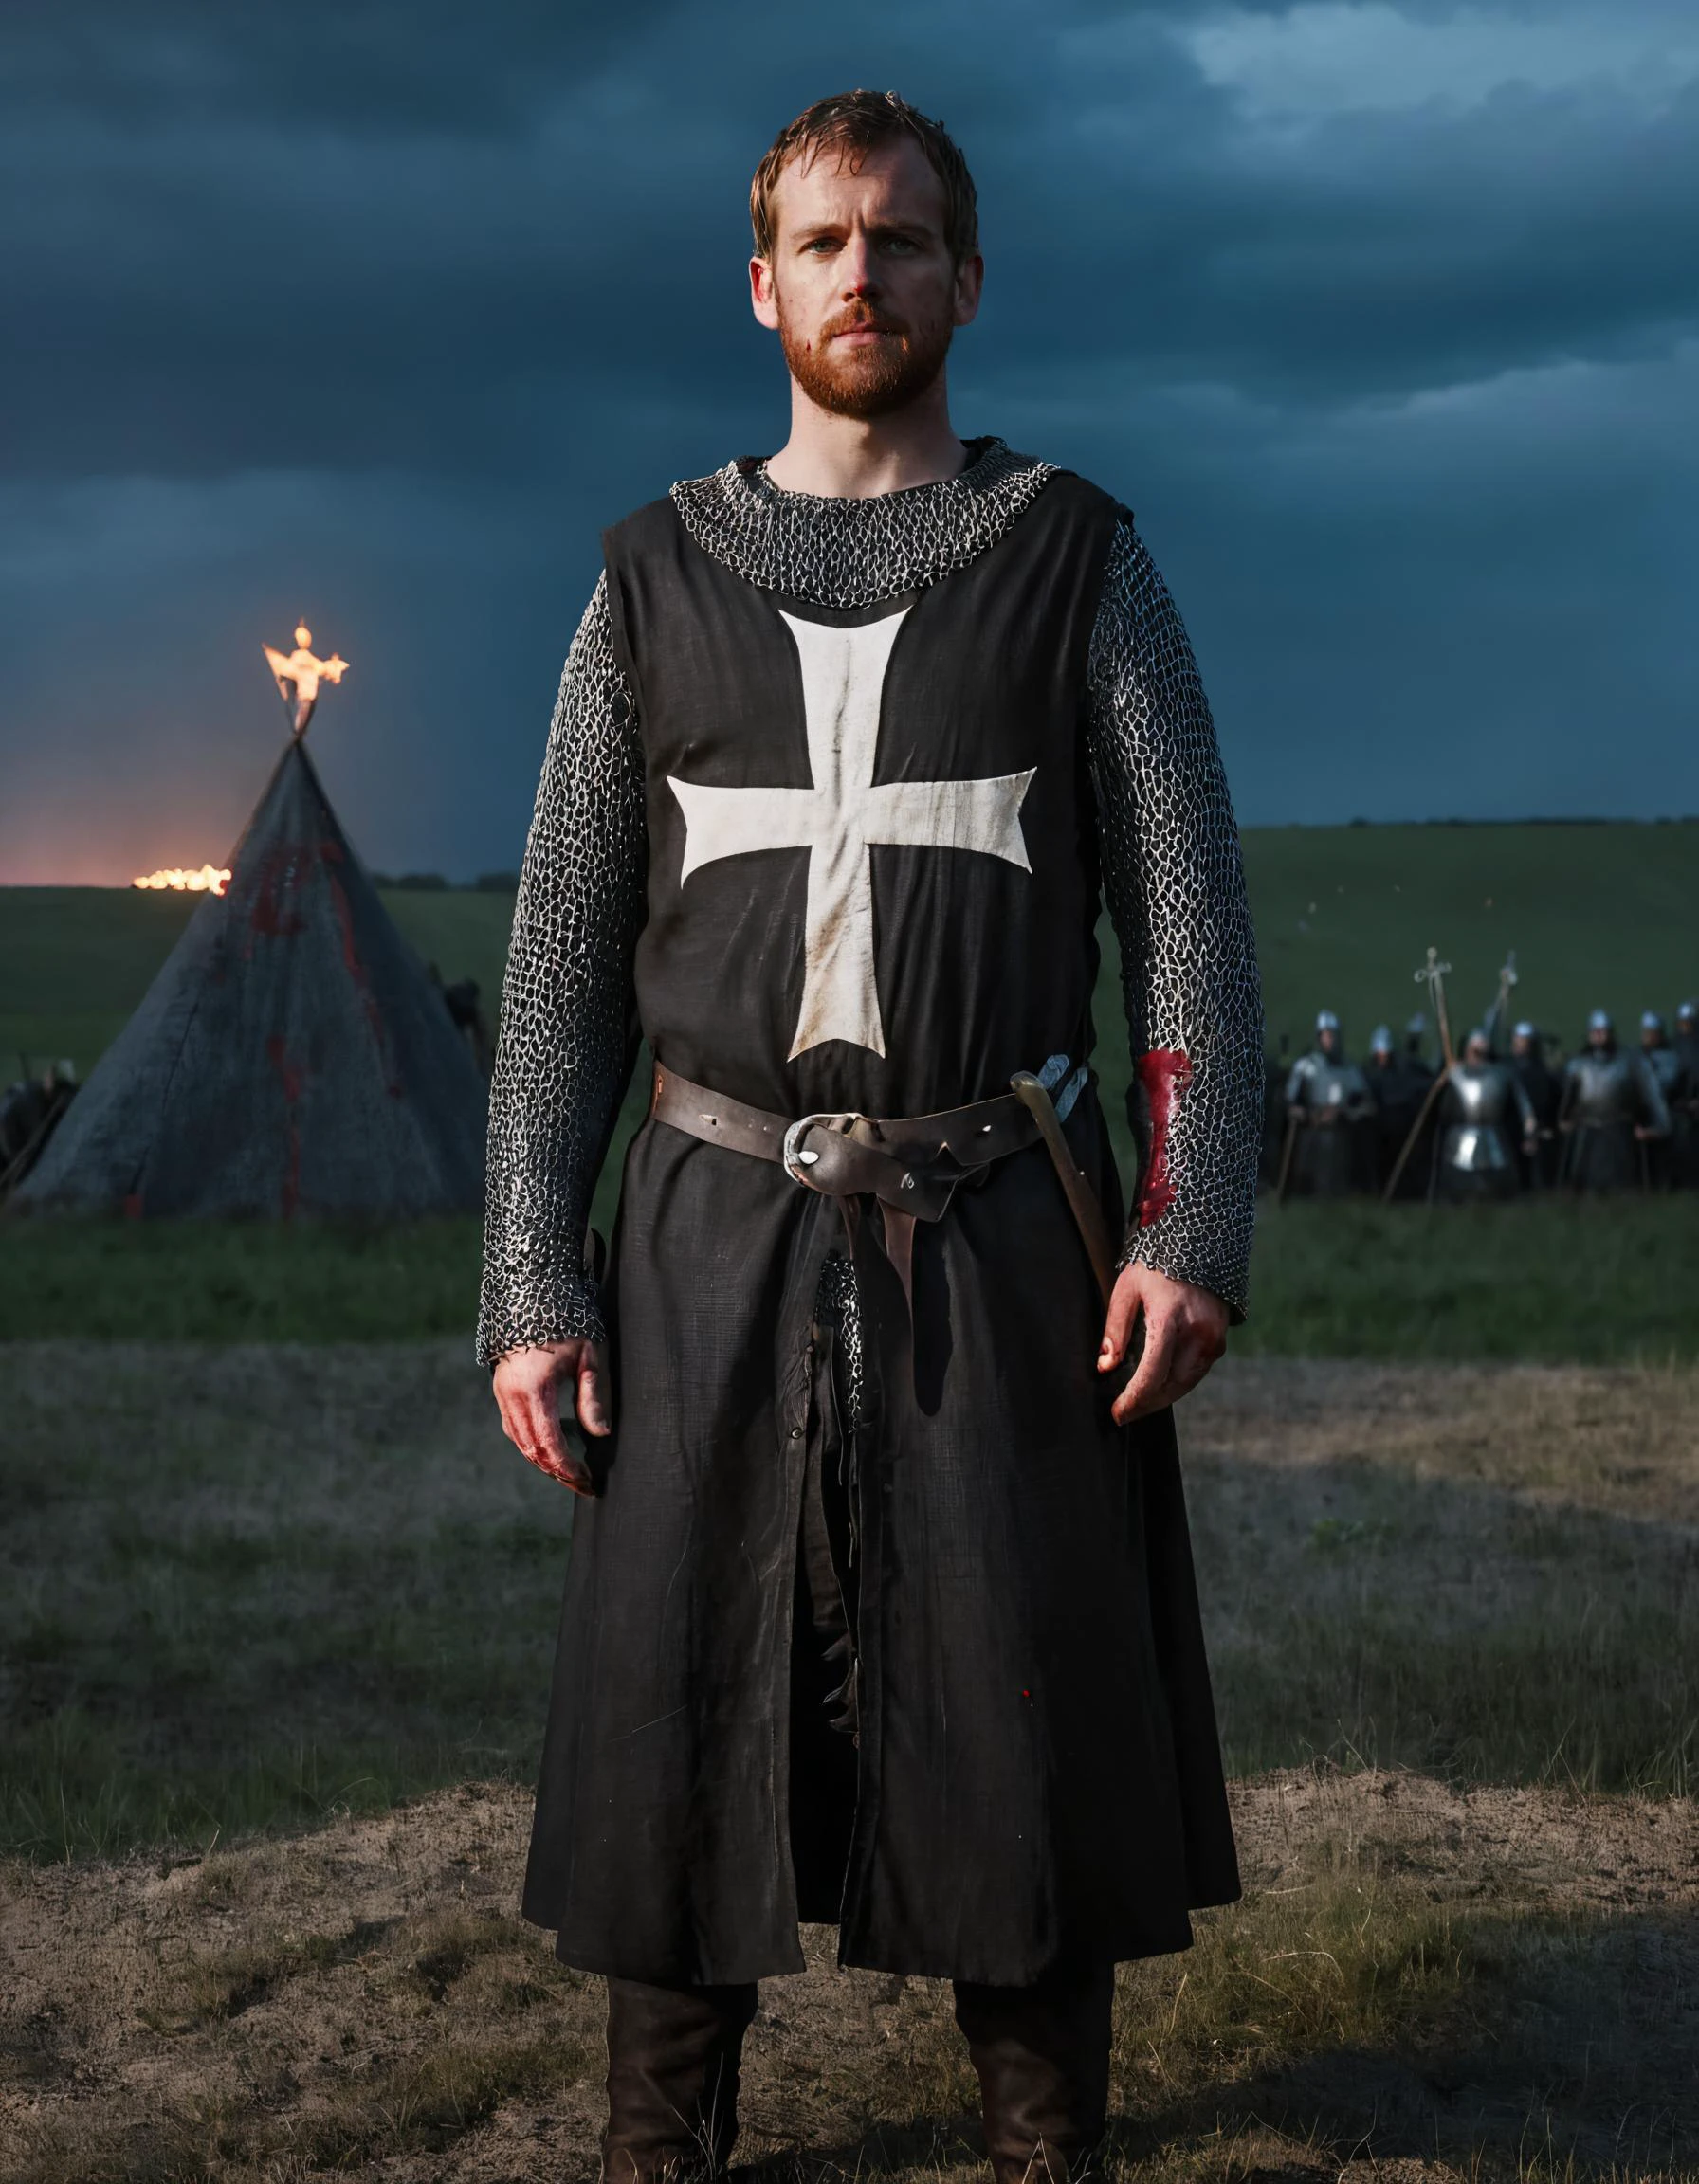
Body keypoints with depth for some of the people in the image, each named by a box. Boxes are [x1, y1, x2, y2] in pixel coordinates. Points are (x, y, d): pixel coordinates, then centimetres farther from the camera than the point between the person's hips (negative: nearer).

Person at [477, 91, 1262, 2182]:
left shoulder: (1078, 561, 4)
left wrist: (1197, 1224, -13)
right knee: (678, 1709, 2)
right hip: (724, 1242, 1)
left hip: (998, 1238, -1)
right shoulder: (657, 580, 8)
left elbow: (1189, 910, -1)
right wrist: (530, 1285, -3)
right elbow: (566, 955, 6)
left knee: (1023, 1715, 1)